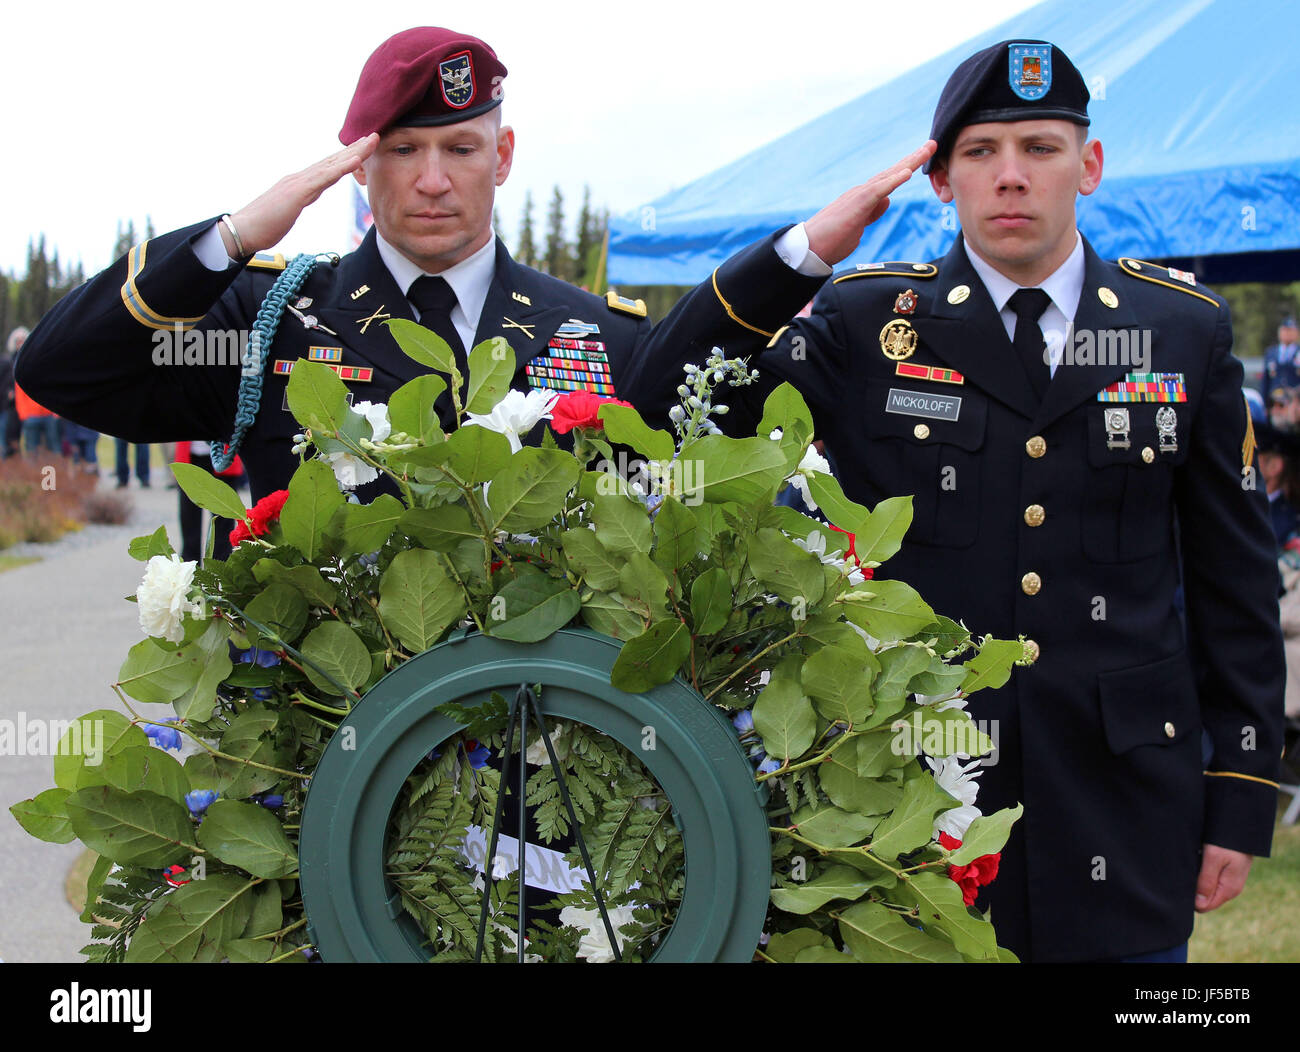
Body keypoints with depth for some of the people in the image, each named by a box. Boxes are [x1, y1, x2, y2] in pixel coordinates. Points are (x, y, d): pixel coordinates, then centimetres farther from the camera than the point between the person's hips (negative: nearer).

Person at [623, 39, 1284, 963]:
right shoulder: (863, 325, 2)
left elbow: (1236, 579, 8)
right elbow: (661, 420, -6)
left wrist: (1243, 797, 4)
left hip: (1122, 819, 1)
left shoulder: (1185, 330, 5)